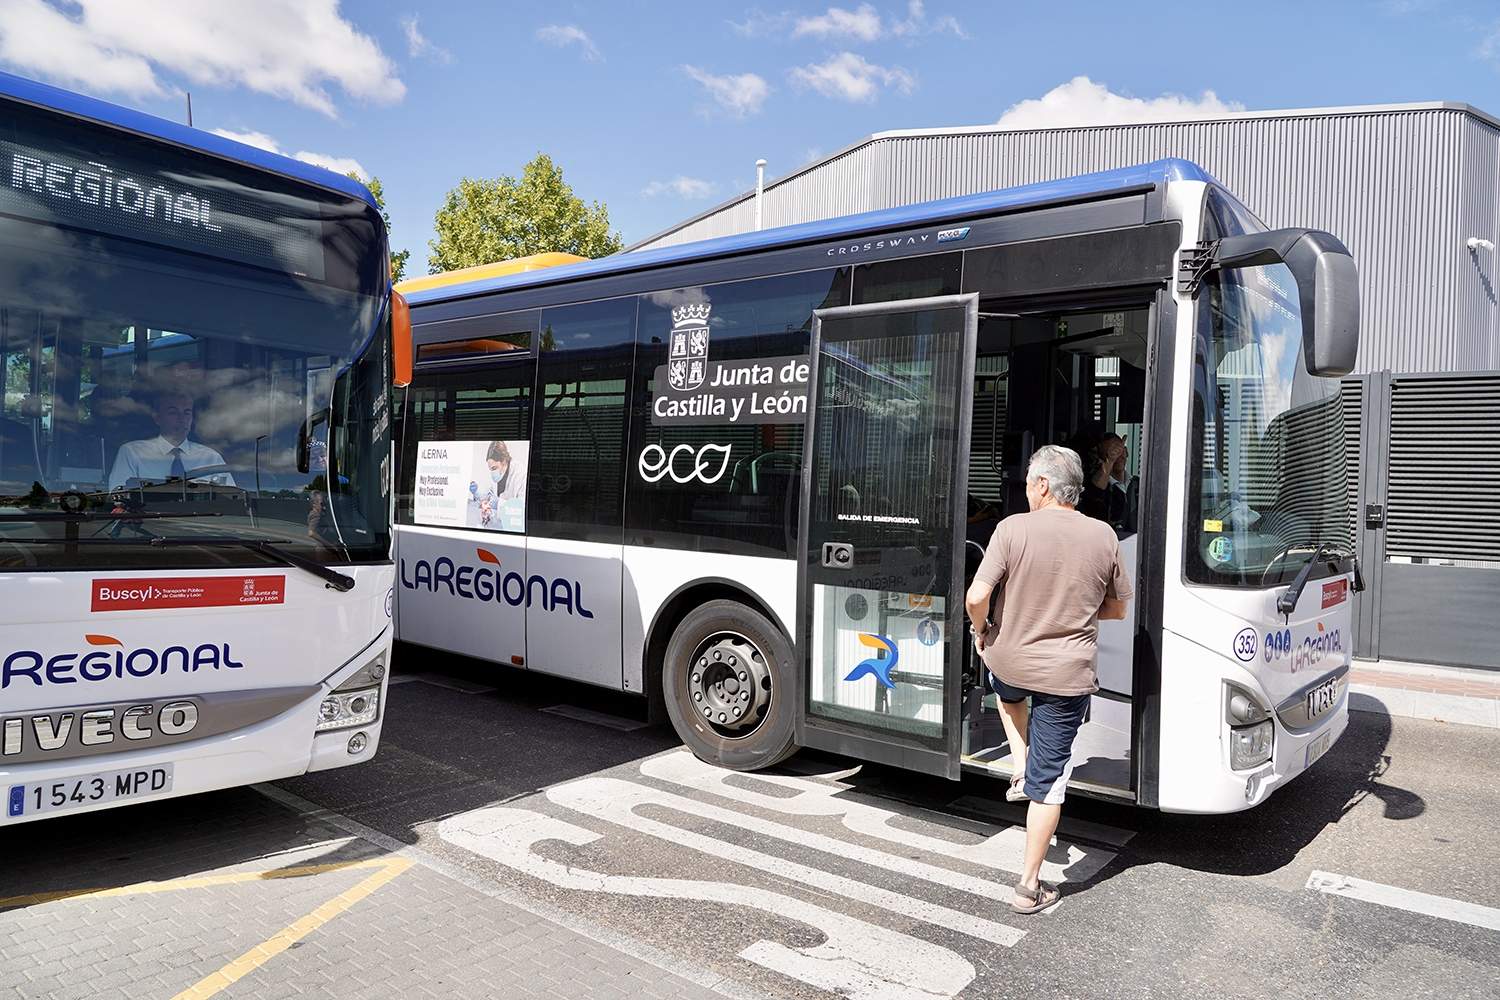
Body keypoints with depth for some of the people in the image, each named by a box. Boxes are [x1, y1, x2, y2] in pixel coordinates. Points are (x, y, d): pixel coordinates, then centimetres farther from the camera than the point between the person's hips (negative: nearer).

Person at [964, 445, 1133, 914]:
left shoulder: (1014, 528, -14)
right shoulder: (1103, 536, -4)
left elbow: (976, 597, -17)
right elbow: (1117, 609, 7)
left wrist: (980, 631, 3)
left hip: (1009, 662, 0)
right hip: (1068, 676, 1)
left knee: (1009, 693, 39)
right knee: (1049, 781, 9)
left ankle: (1020, 767, 28)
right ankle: (1030, 885, 16)